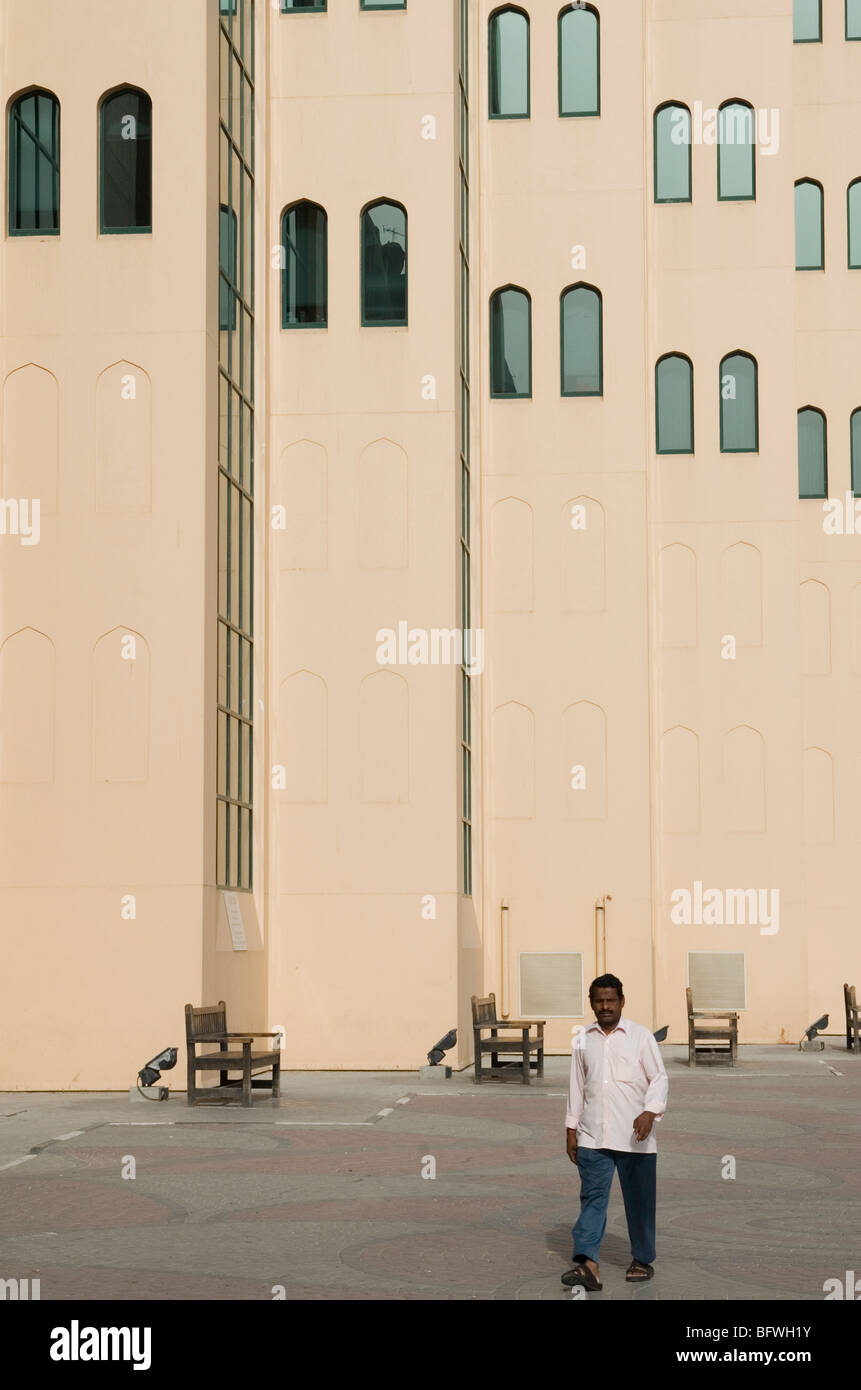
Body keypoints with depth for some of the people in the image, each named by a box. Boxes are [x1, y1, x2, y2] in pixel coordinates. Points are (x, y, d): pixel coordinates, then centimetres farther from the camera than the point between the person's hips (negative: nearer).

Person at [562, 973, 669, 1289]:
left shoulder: (640, 1036, 0)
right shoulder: (583, 1040, 10)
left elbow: (659, 1077, -3)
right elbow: (577, 1085, 15)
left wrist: (650, 1112, -19)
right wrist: (571, 1128, 11)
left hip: (634, 1137, -2)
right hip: (593, 1136, 2)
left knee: (639, 1201, 6)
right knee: (592, 1198, -8)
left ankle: (643, 1260, 21)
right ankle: (587, 1264, -17)